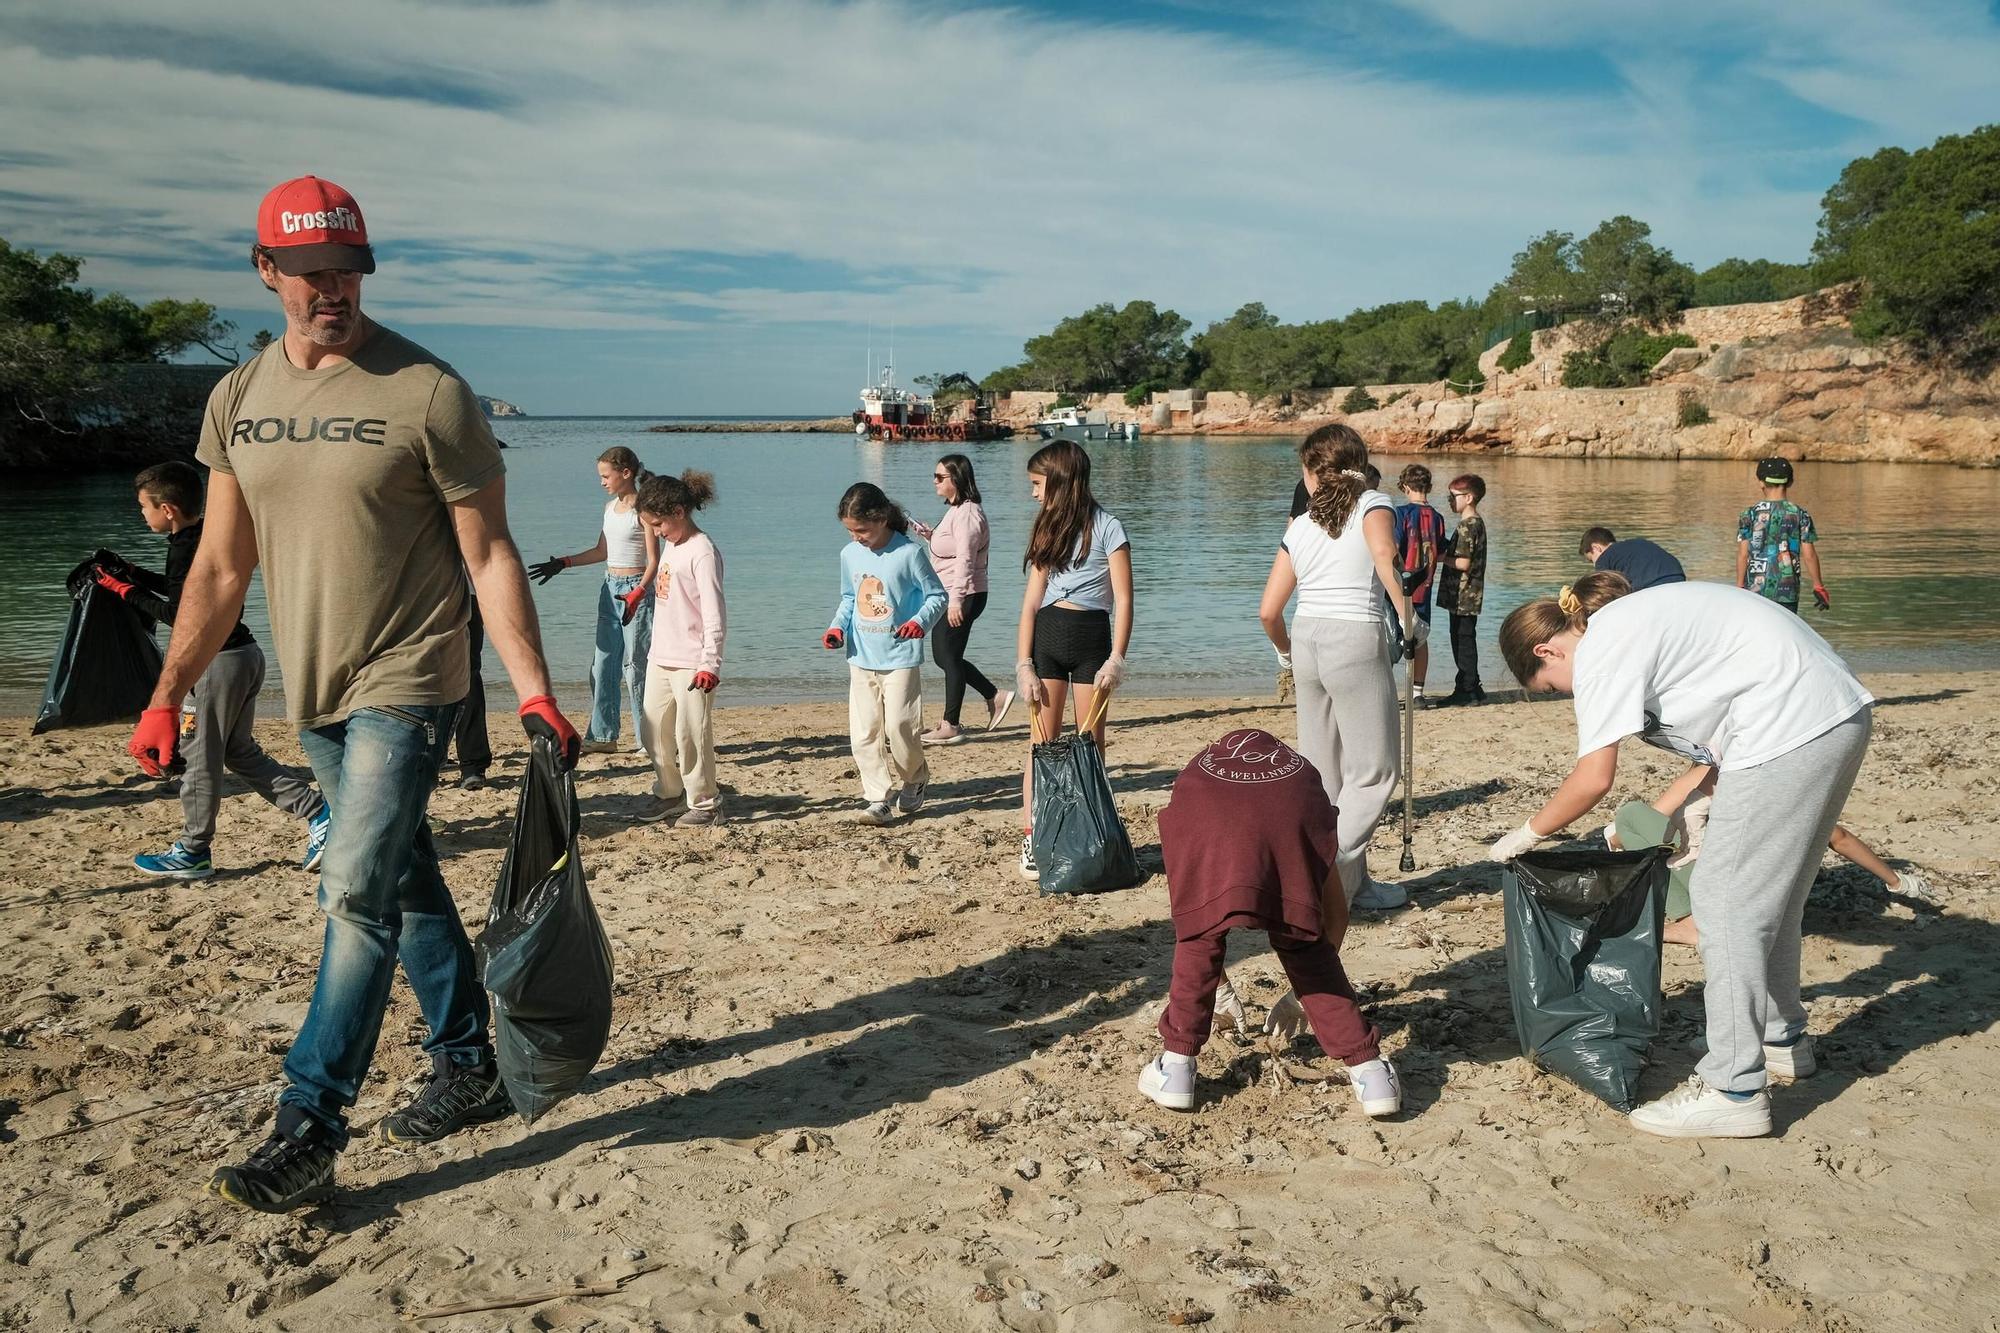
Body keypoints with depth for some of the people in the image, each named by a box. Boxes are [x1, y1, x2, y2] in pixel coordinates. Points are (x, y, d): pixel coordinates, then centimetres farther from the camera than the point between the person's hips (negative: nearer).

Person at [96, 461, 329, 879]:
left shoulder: (185, 547, -16)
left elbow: (178, 614, -16)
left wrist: (125, 590, -7)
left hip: (218, 661, -10)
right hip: (245, 655, 10)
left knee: (198, 754, 2)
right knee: (240, 751, 16)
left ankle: (193, 852, 12)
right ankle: (317, 813, 7)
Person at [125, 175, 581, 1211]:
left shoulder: (427, 393, -10)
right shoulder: (237, 399, 6)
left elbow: (490, 555, -10)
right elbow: (221, 564, 11)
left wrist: (534, 695, -15)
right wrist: (167, 696, 8)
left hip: (407, 685, -6)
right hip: (314, 695, 6)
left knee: (358, 894, -11)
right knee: (404, 885, 15)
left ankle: (307, 1133, -5)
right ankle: (469, 1069, 29)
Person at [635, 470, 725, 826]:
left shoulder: (702, 552, -15)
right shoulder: (670, 544, 13)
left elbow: (715, 615, -18)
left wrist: (710, 664, -20)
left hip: (691, 663, -9)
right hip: (660, 659, 9)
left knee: (690, 736, -5)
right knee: (654, 733, 13)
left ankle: (704, 803, 7)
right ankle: (671, 796, 26)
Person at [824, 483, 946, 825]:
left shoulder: (909, 553, -11)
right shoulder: (849, 555, 5)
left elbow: (936, 595, -4)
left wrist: (920, 621, -22)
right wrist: (837, 627, 1)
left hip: (900, 658, -5)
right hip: (861, 658, 5)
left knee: (900, 727, -5)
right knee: (863, 733, 0)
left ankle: (914, 781, 23)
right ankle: (877, 799, 7)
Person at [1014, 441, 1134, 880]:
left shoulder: (1107, 527, -2)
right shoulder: (1048, 529, 14)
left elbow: (1123, 600, -7)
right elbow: (1031, 601, 8)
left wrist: (1116, 659, -16)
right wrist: (1024, 664, 0)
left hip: (1092, 637, -4)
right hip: (1046, 635, 4)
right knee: (1042, 743, 0)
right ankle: (1031, 842, 1)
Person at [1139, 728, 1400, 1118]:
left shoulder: (1198, 769, 45)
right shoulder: (1301, 769, 43)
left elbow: (1193, 907, 45)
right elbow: (1335, 910, 40)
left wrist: (1220, 989, 56)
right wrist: (1302, 992, 51)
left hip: (1207, 818, 0)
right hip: (1291, 817, 1)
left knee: (1198, 943, 24)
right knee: (1304, 948, 22)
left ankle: (1176, 1069, 27)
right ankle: (1368, 1069, 21)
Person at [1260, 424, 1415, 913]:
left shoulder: (1300, 526, 13)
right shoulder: (1374, 503, 2)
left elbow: (1268, 612, 9)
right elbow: (1383, 553, -23)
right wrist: (1407, 618, -15)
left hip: (1307, 639, 5)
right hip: (1356, 640, -5)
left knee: (1325, 772, 12)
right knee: (1375, 769, 3)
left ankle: (1351, 881, 20)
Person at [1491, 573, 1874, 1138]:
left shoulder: (1601, 649, -9)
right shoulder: (1635, 618, 19)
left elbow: (1594, 778, -13)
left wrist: (1526, 833, 1)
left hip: (1790, 730, -10)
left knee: (1725, 901, -4)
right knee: (1769, 892, 22)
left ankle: (1734, 1090, 1)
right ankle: (1783, 1035, 39)